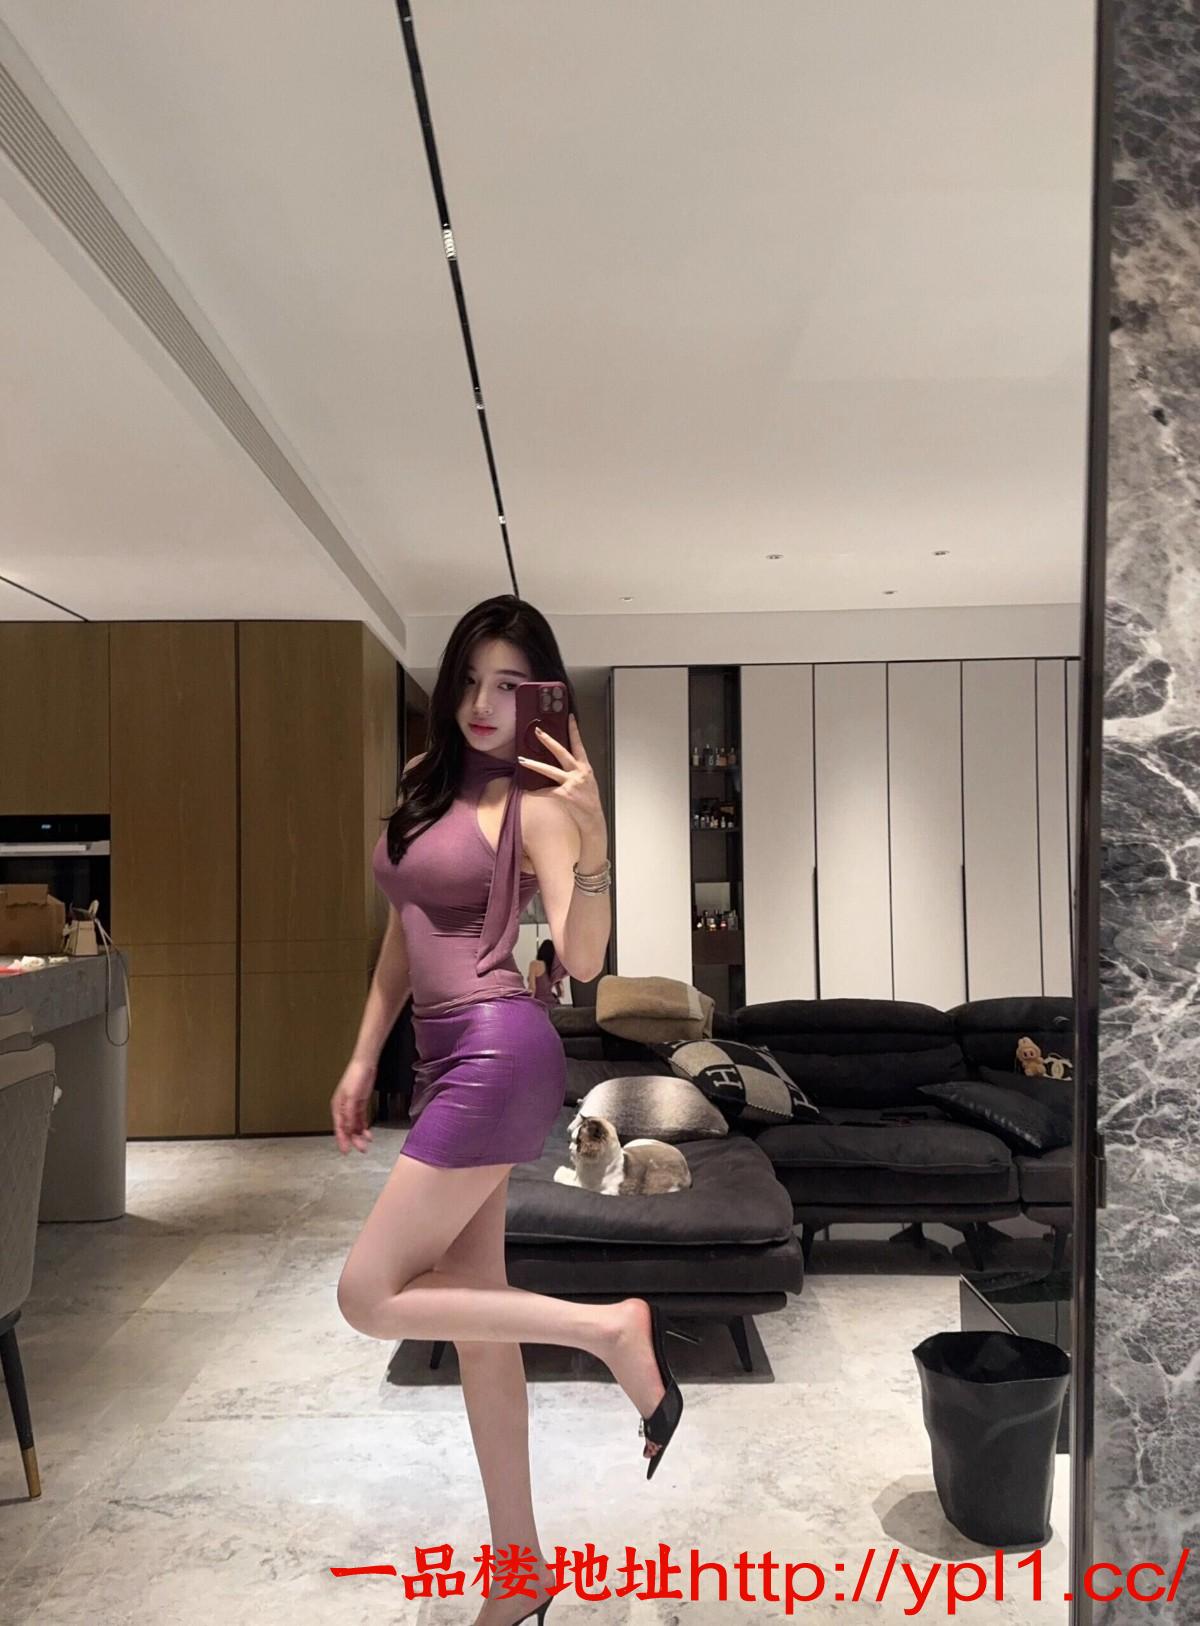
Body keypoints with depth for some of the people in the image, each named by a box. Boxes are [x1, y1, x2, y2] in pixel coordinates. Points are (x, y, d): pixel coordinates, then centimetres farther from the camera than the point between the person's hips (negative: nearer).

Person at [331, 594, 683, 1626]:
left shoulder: (533, 802, -9)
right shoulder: (426, 783, 13)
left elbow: (583, 961, -20)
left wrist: (594, 833, -33)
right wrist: (363, 1058, 17)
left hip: (497, 1051, -8)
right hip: (446, 1058, 8)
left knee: (369, 1296, -5)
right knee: (471, 1322, 13)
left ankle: (609, 1327, 3)